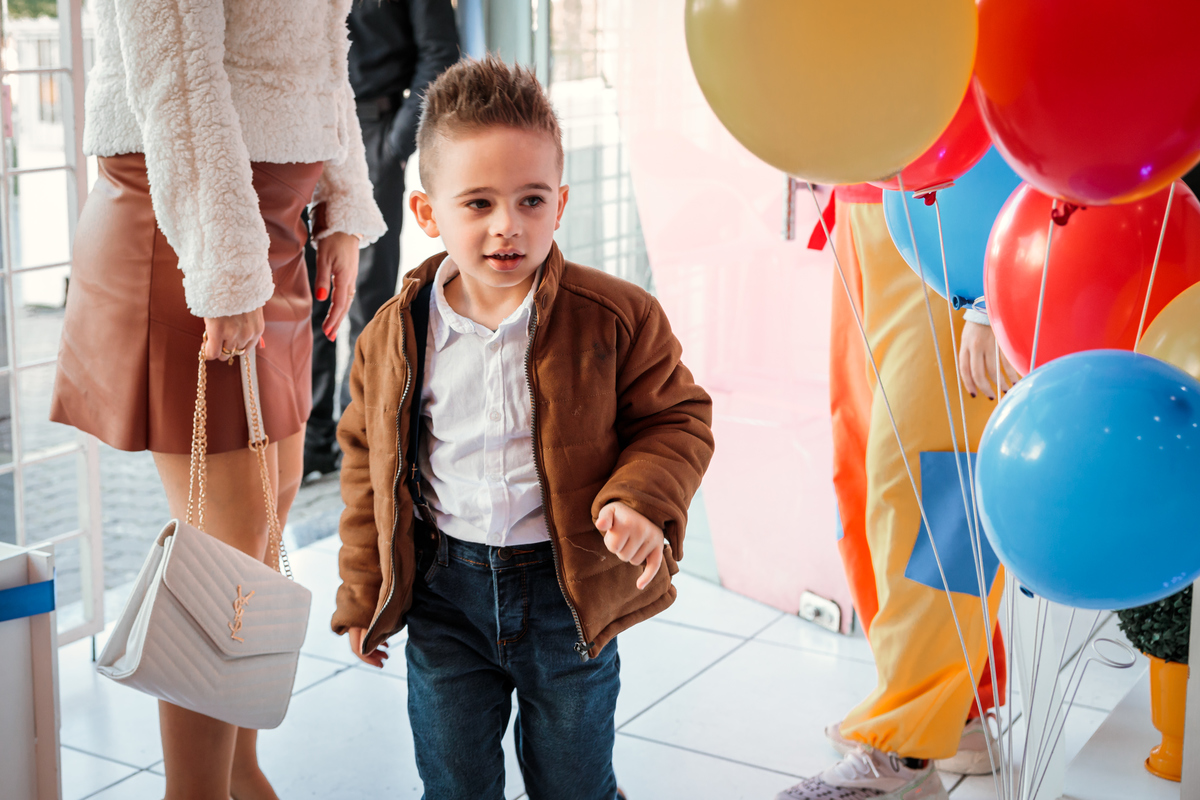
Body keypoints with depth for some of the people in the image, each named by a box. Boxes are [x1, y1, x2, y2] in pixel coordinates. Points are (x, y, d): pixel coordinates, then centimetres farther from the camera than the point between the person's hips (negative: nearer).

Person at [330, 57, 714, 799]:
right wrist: (362, 595, 8)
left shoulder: (617, 316, -12)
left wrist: (644, 499, -23)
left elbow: (677, 418, -3)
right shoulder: (393, 338, -5)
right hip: (443, 594, 2)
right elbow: (369, 463, 6)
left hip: (569, 589, -1)